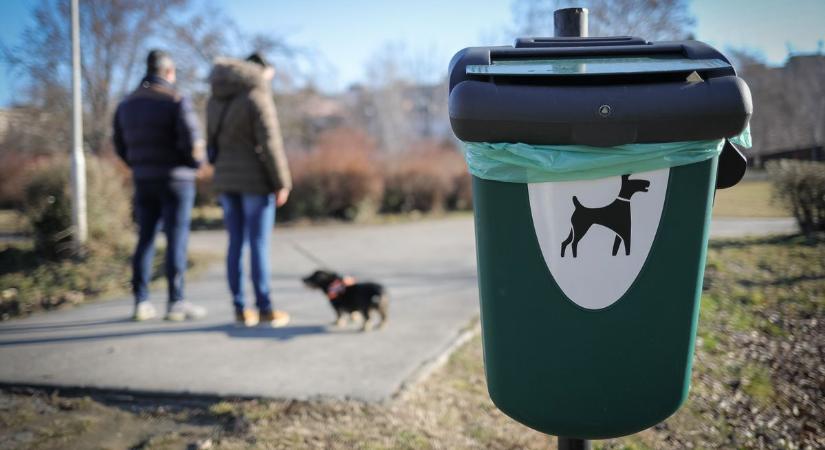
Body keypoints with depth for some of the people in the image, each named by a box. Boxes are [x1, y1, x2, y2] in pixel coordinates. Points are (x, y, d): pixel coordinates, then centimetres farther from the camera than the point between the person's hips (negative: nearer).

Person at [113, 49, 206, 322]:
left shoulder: (127, 104, 11)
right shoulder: (176, 102, -10)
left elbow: (121, 146, 12)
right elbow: (192, 140, -17)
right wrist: (196, 163, 2)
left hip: (144, 181, 6)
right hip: (176, 179, -6)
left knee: (145, 240, 9)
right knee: (176, 240, -3)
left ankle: (141, 302, 9)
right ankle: (176, 303, -2)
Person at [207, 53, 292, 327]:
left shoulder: (216, 100, 11)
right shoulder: (257, 98, -11)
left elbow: (214, 142, 14)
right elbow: (270, 144, -15)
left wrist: (223, 173, 19)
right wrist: (282, 183, -11)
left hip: (226, 180, 6)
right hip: (256, 181, -6)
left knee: (236, 244, 9)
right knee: (259, 245, -2)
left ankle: (240, 310, 10)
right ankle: (264, 309, 3)